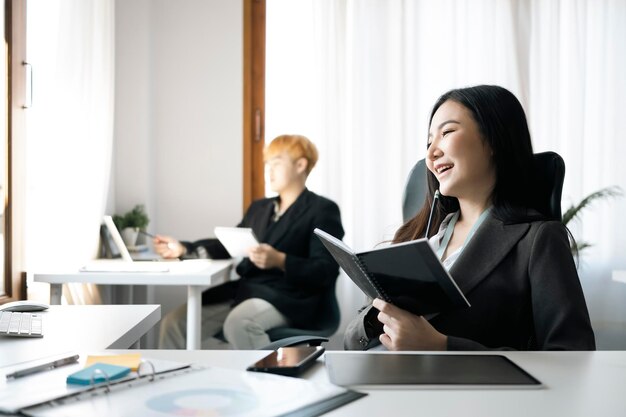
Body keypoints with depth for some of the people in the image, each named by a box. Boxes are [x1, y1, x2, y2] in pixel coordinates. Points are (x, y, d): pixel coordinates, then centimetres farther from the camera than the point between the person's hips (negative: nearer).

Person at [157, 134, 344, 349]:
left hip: (288, 299, -7)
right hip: (243, 291, 7)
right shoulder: (259, 208, 26)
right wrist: (183, 248, 6)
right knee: (175, 322, -11)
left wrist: (280, 261, -24)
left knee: (238, 323, -37)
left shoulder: (322, 210, 2)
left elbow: (326, 272, -9)